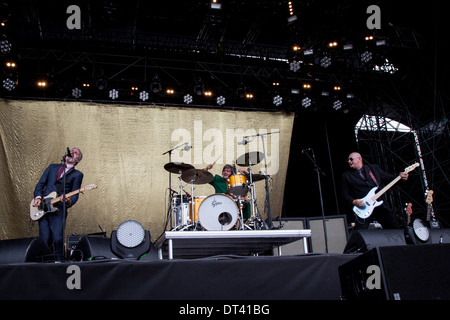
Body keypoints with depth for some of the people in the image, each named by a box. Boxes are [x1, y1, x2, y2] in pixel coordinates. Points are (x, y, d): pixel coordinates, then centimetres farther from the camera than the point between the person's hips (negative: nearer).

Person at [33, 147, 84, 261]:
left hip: (59, 209, -3)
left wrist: (69, 201, -22)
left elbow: (75, 195, 0)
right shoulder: (52, 167, 21)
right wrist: (38, 197, -1)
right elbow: (40, 184, 18)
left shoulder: (77, 174, 10)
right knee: (45, 240, -3)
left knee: (58, 239, -15)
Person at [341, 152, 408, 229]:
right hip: (363, 209, -2)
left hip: (382, 205, 3)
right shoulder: (346, 176, 8)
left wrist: (401, 177, -3)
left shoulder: (374, 168, 15)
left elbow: (387, 177, 15)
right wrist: (353, 202, -13)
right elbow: (345, 195, 5)